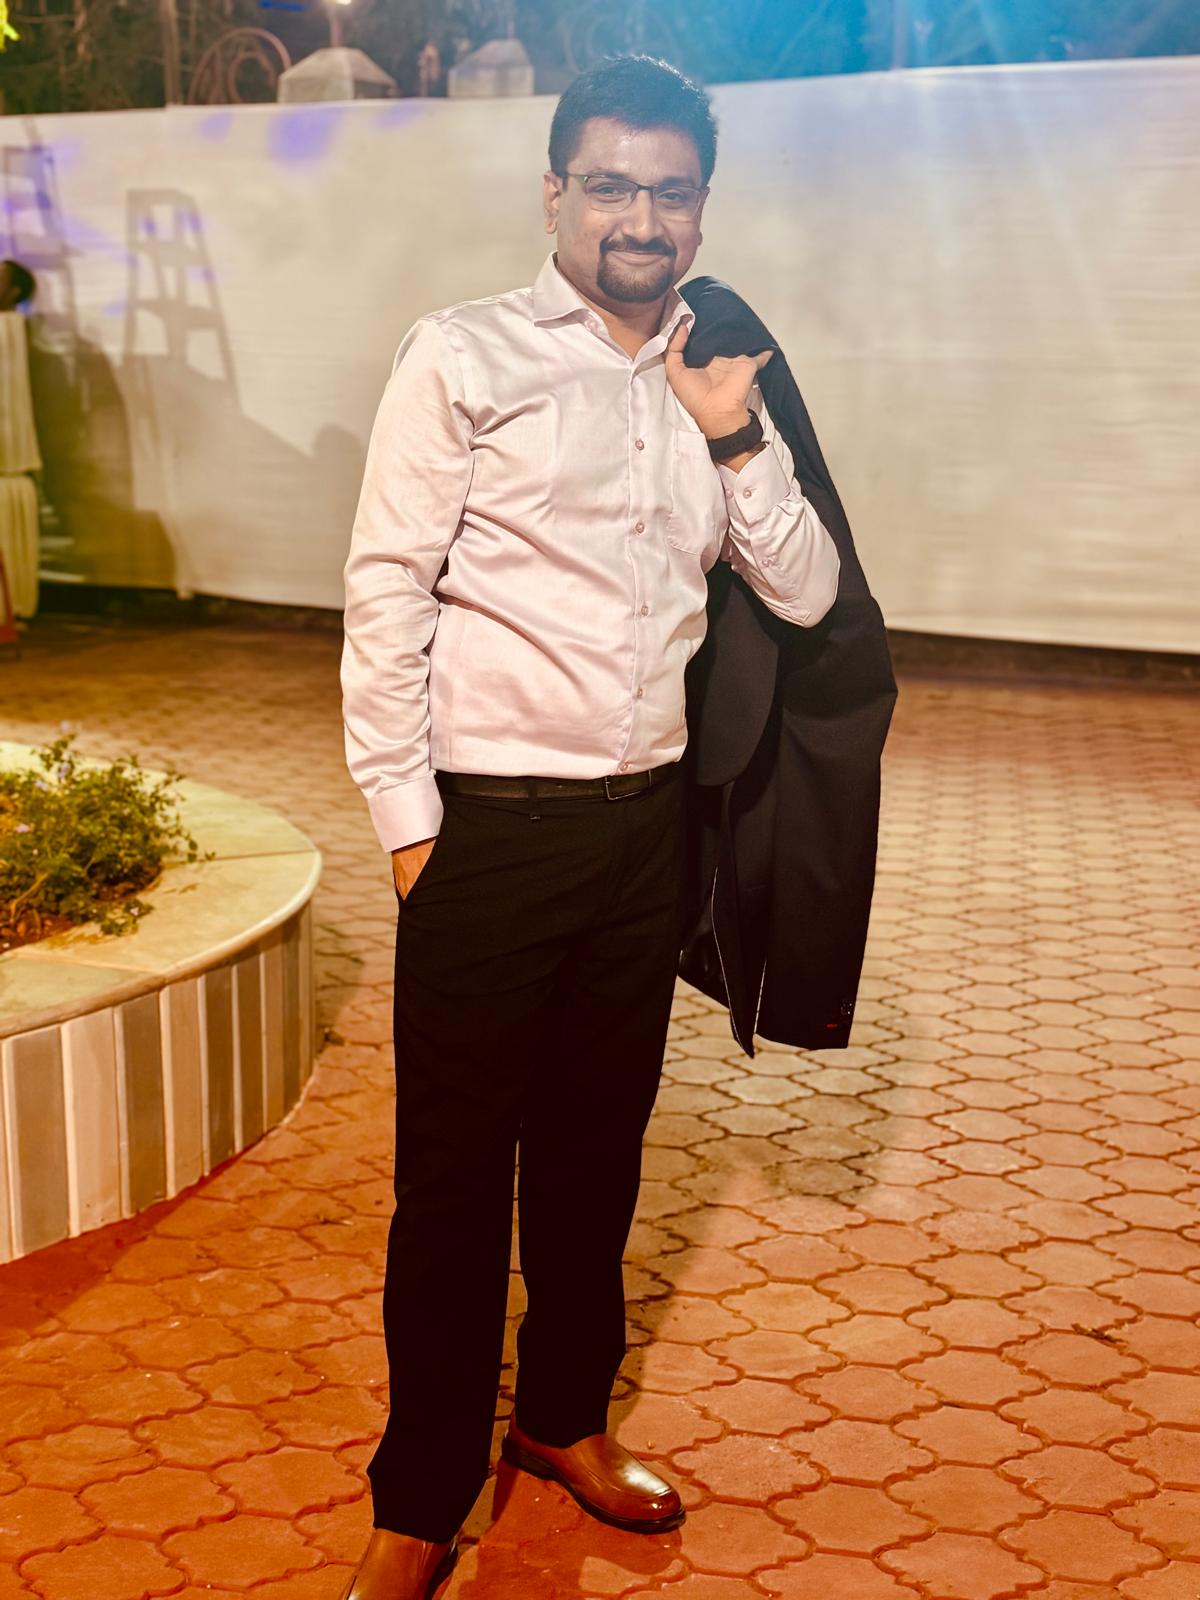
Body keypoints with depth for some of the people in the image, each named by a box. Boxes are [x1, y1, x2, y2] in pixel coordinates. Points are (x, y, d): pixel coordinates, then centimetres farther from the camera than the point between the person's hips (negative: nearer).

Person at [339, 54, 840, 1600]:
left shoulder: (713, 382, 11)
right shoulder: (467, 357, -6)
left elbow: (805, 592, 8)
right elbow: (385, 592, -8)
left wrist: (734, 438, -6)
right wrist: (404, 818, -9)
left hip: (644, 820, 5)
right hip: (491, 827, -5)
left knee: (598, 1148, 18)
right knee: (455, 1173, 2)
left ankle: (565, 1419, 38)